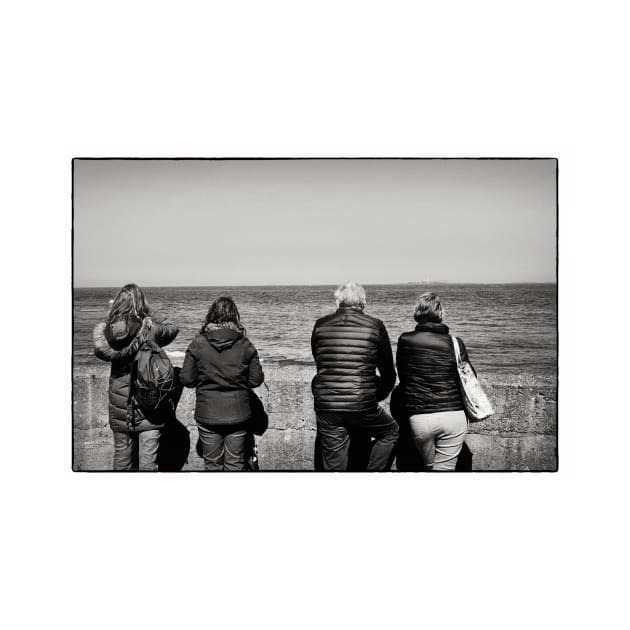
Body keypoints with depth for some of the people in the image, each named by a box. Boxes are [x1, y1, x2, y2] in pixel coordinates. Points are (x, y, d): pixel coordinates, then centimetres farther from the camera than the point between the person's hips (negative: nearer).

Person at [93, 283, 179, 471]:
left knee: (121, 457, 18)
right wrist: (148, 313, 6)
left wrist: (113, 312, 6)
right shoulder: (150, 330, -17)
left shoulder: (106, 331, -11)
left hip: (119, 404, 3)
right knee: (148, 460, 6)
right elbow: (173, 329, 2)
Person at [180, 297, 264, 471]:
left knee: (212, 463, 14)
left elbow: (186, 379, -6)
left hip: (208, 415, 0)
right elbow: (256, 380, -3)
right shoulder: (245, 345, -7)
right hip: (237, 414, 0)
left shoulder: (198, 344, -8)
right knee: (235, 463, 12)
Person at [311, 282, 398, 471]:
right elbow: (389, 374, 6)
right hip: (363, 408, -2)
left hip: (326, 407, 2)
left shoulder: (320, 325, 5)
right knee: (391, 431, 26)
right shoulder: (375, 326, -1)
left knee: (334, 465, 14)